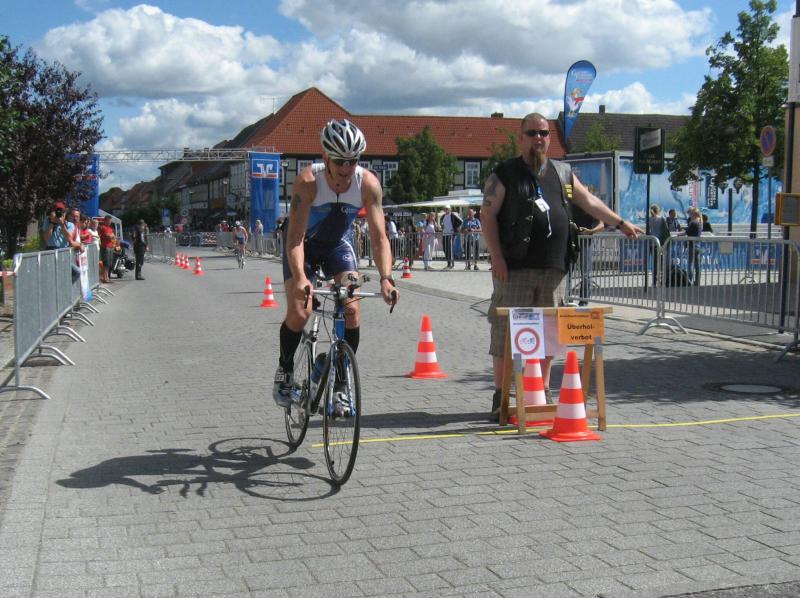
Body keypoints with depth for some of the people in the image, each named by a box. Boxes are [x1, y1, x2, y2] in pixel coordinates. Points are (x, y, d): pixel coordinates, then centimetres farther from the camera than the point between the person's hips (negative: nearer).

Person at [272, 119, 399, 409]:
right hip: (305, 246, -2)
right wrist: (300, 278, -52)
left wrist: (385, 278, -39)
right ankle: (284, 371, 11)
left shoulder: (368, 184, -24)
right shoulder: (308, 181, -31)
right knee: (299, 312, -16)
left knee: (352, 310, -15)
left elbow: (379, 237, -25)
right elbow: (295, 237, -36)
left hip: (339, 245, 2)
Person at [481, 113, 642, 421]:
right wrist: (497, 257, -11)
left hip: (554, 268, 5)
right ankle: (500, 397, 2)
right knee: (506, 330, -5)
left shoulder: (562, 172, 17)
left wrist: (621, 224, 22)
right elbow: (488, 215, -3)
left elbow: (589, 201, 25)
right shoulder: (504, 174, 3)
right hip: (515, 268, -4)